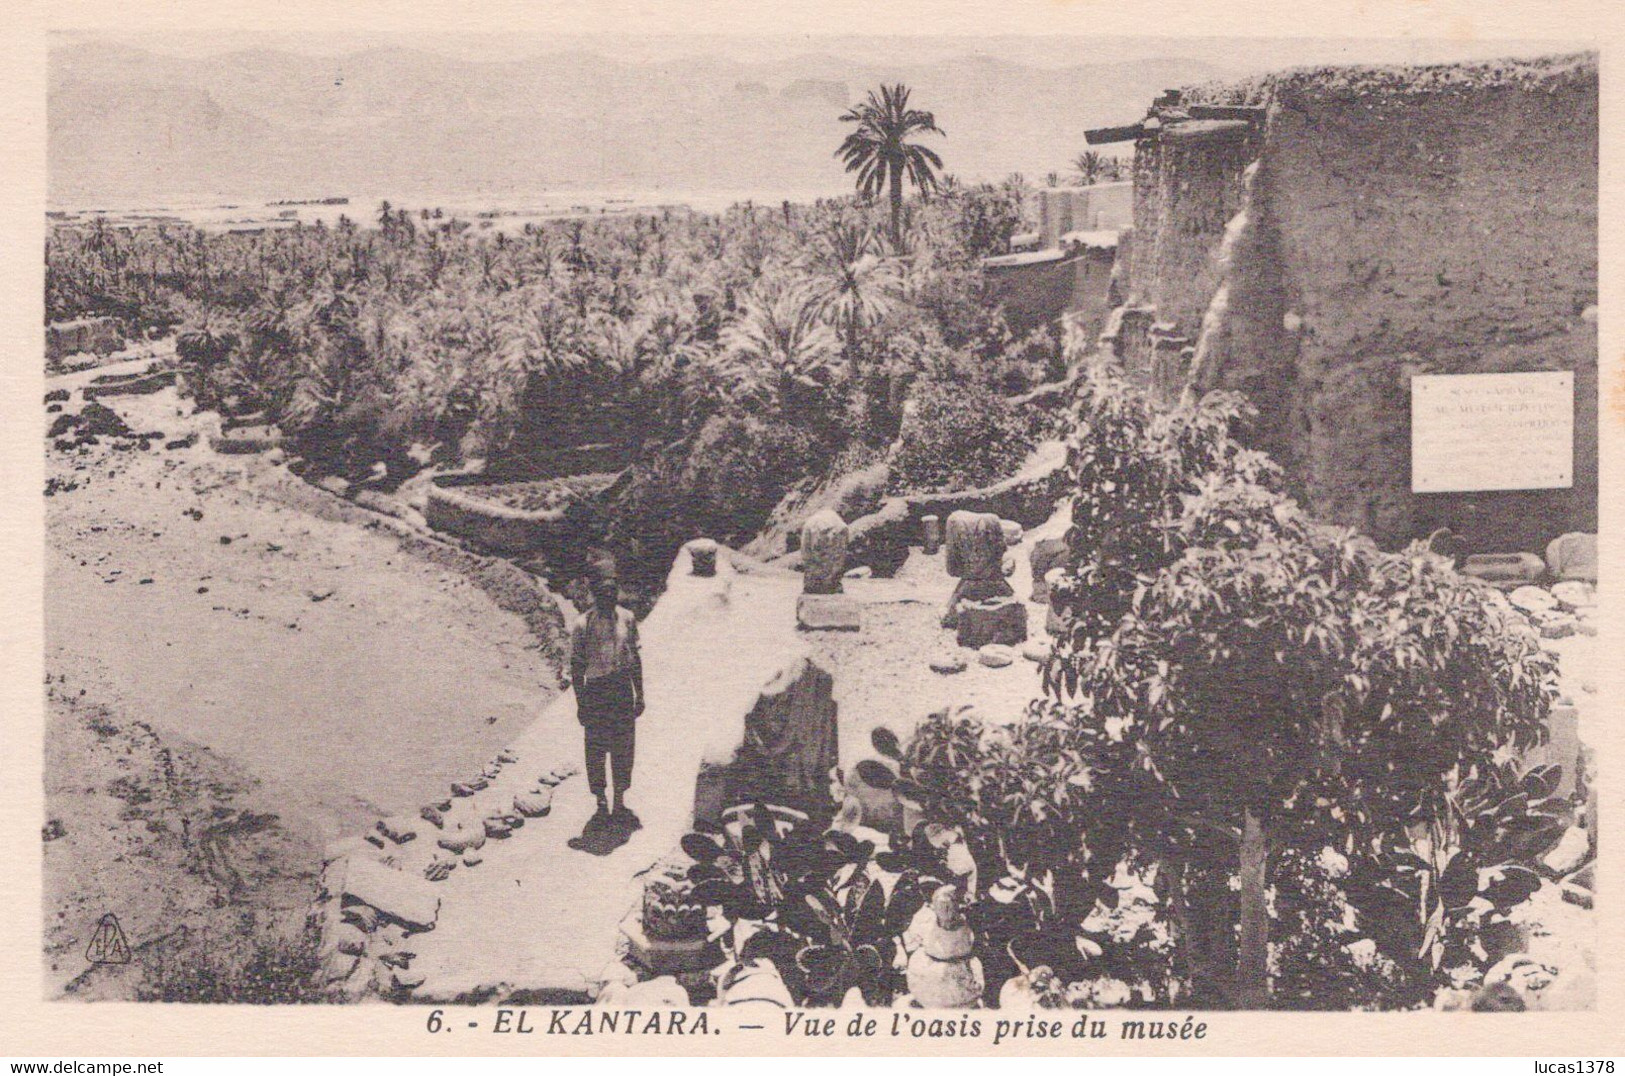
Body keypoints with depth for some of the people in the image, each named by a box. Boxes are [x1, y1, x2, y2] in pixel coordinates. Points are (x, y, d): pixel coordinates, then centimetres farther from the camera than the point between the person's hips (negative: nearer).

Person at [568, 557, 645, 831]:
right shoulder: (583, 626, -10)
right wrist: (580, 704, -7)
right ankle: (601, 805, 19)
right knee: (596, 750, 5)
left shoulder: (627, 619, 3)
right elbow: (577, 667, -6)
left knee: (624, 748, 10)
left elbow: (635, 657, 10)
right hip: (595, 690, -4)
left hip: (623, 690, 4)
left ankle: (619, 803, 23)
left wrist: (639, 694, 10)